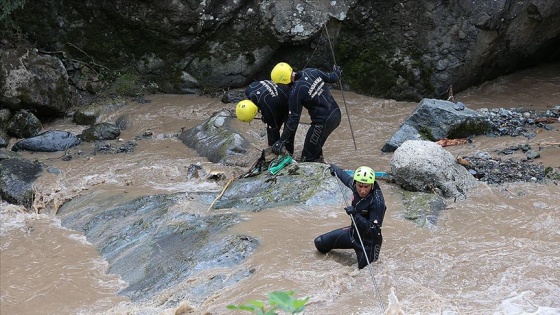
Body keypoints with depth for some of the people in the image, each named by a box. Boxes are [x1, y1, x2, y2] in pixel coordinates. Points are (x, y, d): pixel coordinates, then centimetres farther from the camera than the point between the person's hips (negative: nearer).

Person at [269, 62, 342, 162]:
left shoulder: (296, 92, -19)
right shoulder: (310, 71, -2)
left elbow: (293, 119, -15)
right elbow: (331, 78, 12)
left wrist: (281, 141, -7)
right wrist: (336, 73, 38)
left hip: (324, 122, -9)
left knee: (308, 155, 1)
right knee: (316, 150, 25)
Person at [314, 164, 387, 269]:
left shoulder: (377, 202, -32)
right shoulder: (355, 186, -14)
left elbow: (374, 231, -32)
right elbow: (348, 178, 13)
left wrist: (356, 215, -42)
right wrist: (336, 169, 29)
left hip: (368, 241, -6)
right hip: (352, 233, 7)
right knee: (320, 243, 11)